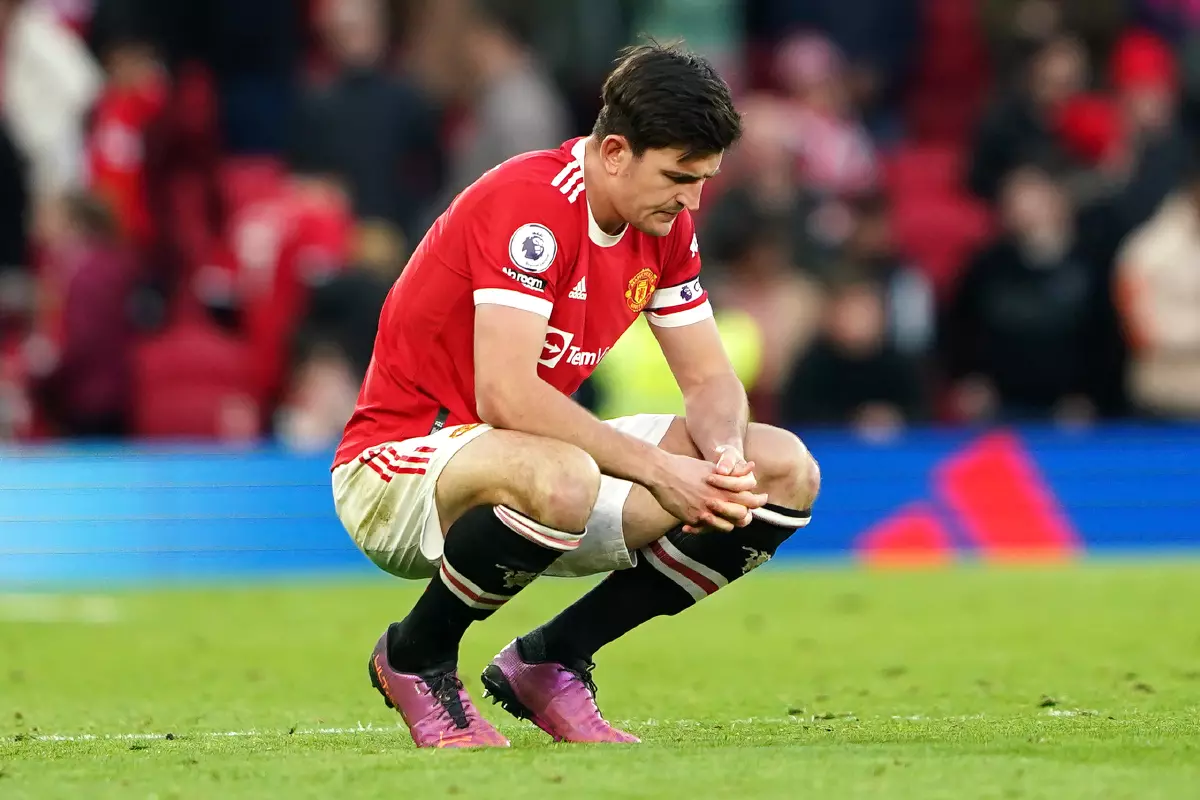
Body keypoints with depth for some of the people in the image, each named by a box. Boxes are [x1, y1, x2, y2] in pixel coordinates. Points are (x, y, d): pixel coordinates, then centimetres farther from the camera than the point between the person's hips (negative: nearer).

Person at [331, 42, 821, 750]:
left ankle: (548, 661, 4)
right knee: (560, 479, -43)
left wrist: (724, 453, -17)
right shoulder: (528, 203, -24)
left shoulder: (664, 222, 2)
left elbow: (710, 378, 6)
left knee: (785, 472, -2)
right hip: (398, 462, -8)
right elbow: (505, 394, -33)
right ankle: (415, 657, -12)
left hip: (541, 461, 9)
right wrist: (658, 470, -32)